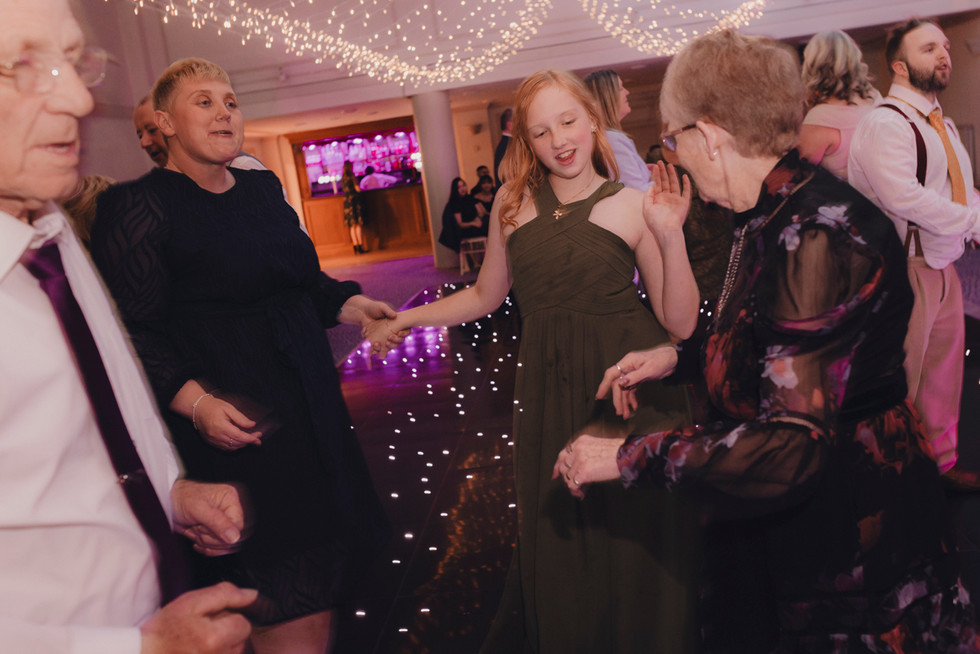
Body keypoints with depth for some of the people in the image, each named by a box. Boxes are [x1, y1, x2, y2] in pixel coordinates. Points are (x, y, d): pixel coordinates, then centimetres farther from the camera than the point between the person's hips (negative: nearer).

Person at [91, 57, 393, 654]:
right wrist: (192, 399, -24)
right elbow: (137, 330, -14)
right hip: (234, 420, -7)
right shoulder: (140, 207, -10)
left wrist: (346, 303, 5)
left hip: (310, 399, 7)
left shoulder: (262, 186, 11)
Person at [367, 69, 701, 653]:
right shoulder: (513, 203, 6)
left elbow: (680, 323, -6)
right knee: (555, 550, 11)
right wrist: (405, 318, 15)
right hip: (549, 396, 2)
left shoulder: (633, 207, -2)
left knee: (636, 553, 7)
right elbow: (486, 296, 17)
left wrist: (671, 237, -18)